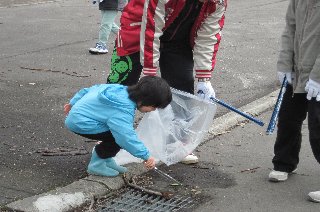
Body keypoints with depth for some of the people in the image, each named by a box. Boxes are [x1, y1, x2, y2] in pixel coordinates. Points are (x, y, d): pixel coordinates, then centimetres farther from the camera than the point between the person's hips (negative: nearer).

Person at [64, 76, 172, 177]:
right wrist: (146, 156, -25)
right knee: (119, 136, -17)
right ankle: (96, 164, -4)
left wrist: (74, 103, 26)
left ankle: (106, 159, 16)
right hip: (80, 124, -10)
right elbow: (127, 137, -34)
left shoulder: (122, 89, 1)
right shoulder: (123, 111, -28)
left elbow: (92, 89, 13)